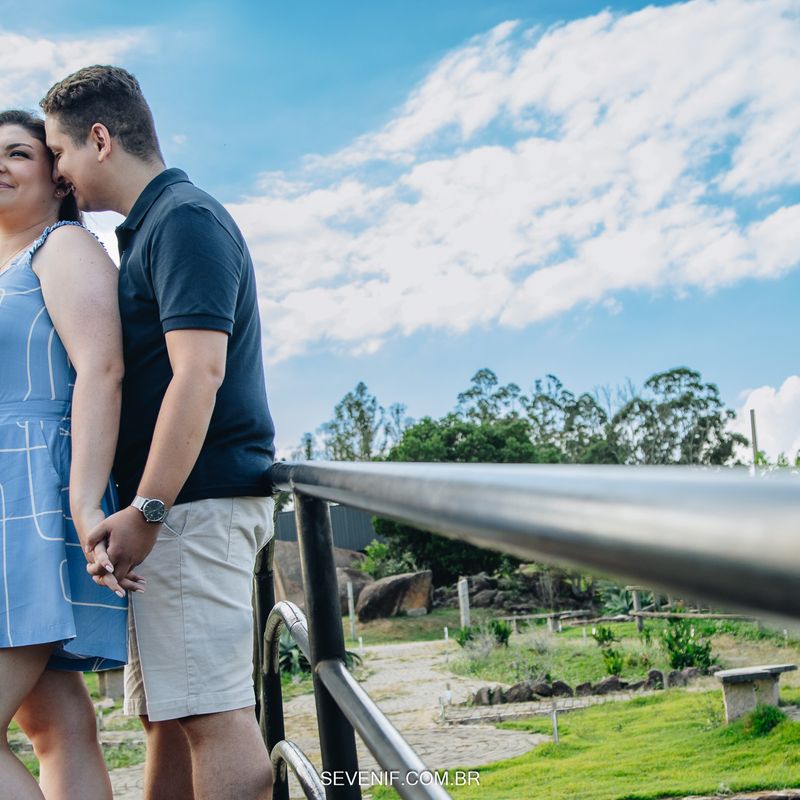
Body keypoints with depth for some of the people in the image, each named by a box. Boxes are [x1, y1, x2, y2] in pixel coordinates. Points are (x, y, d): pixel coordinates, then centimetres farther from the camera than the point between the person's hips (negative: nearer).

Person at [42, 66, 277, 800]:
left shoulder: (184, 219, -10)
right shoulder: (148, 230, 22)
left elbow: (199, 372, -21)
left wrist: (145, 509, -23)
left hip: (195, 504, -10)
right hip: (177, 512, 10)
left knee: (212, 716, -10)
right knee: (168, 719, 12)